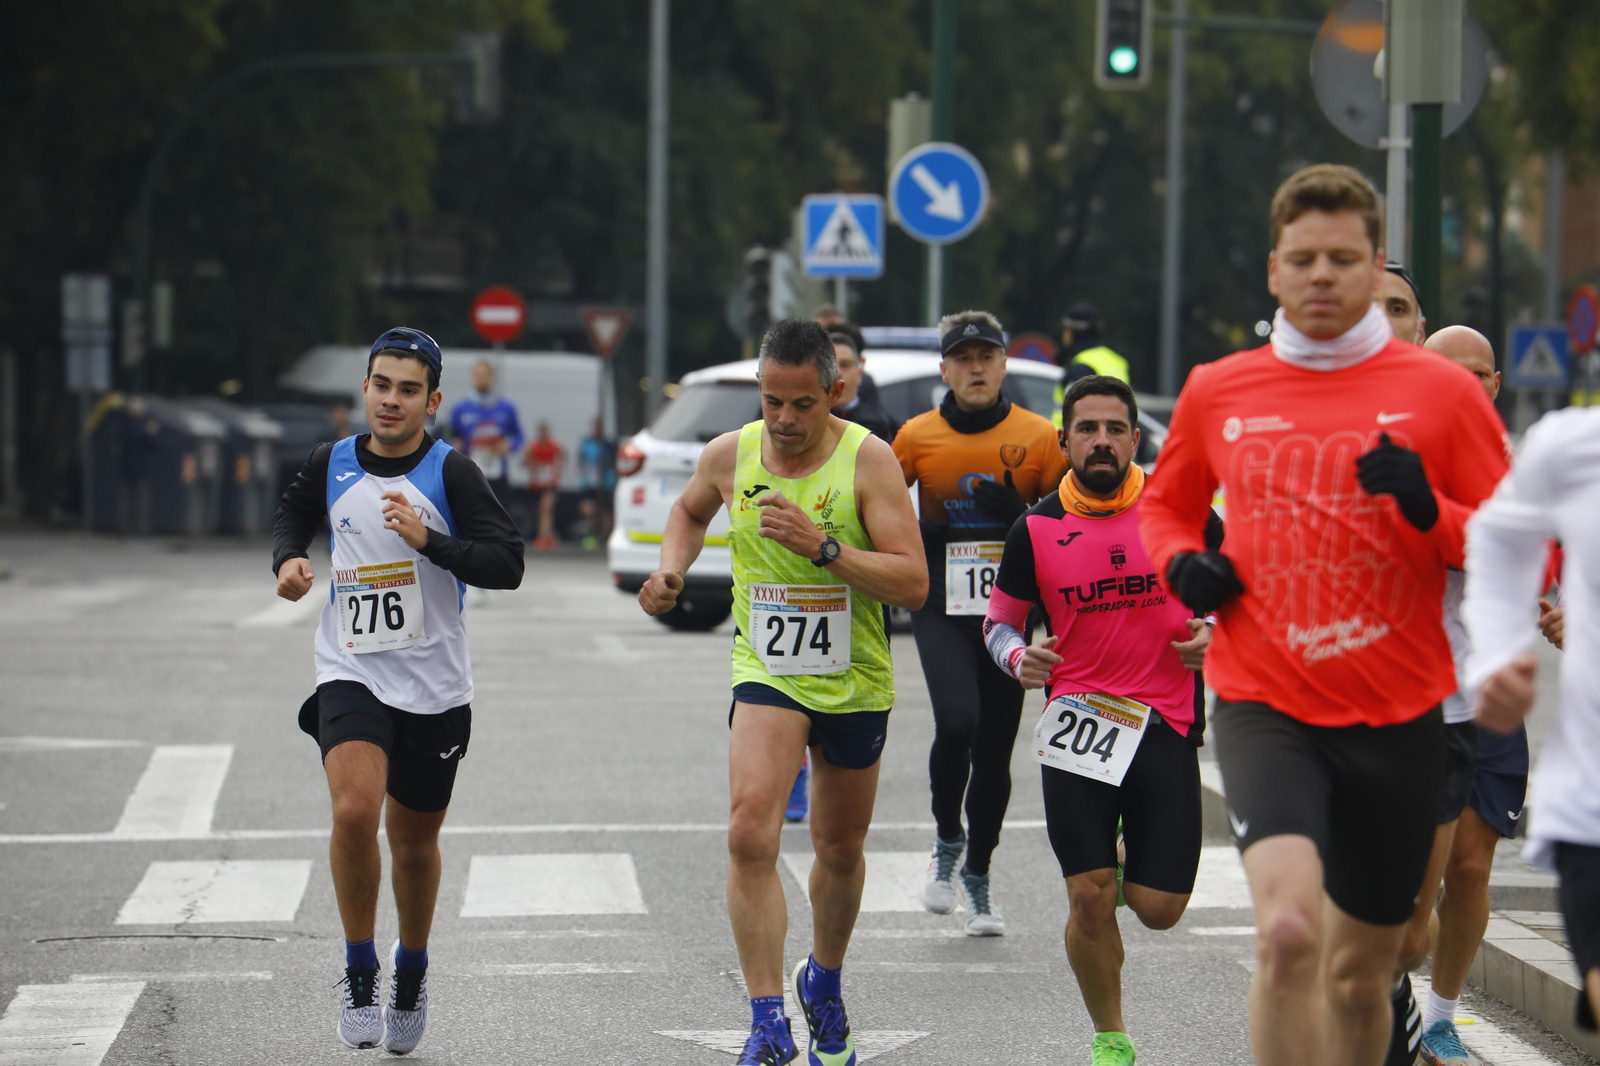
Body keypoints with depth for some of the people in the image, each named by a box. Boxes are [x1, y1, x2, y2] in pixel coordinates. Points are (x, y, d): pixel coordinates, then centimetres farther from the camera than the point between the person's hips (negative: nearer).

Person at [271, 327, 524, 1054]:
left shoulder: (451, 473, -8)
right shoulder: (331, 465, 2)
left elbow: (507, 565, -14)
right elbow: (295, 511, 24)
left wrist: (428, 540, -26)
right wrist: (288, 559, 4)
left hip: (433, 687, -1)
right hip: (349, 674, 1)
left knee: (414, 840, 12)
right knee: (354, 811, -23)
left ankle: (411, 970, 39)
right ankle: (360, 970, -5)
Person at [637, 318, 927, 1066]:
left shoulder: (867, 459, -15)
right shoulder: (729, 456, -5)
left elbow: (912, 584, -21)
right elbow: (690, 510, 20)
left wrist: (822, 546, -31)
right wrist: (671, 569, 1)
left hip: (855, 682, 0)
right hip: (765, 674, 0)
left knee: (840, 849, 17)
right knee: (750, 835, -22)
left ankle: (823, 983, 44)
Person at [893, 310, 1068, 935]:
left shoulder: (1038, 437, 2)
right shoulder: (917, 437, 3)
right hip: (941, 608, -1)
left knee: (995, 748, 5)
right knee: (956, 723, -22)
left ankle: (978, 876, 22)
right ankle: (947, 842, 4)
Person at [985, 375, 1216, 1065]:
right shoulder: (1037, 529, 2)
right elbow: (1000, 619, 13)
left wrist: (1213, 633, -5)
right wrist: (1019, 658, -8)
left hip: (1166, 727, 0)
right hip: (1077, 725, 0)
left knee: (1159, 910, -2)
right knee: (1089, 901, -6)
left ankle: (1126, 877, 37)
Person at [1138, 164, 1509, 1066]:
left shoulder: (1442, 391, 0)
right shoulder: (1217, 393, 5)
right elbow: (1167, 505, 25)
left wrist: (1430, 512, -18)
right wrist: (1182, 562, 2)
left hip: (1398, 719, 1)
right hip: (1263, 708, -1)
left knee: (1360, 974, 12)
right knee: (1288, 929, -25)